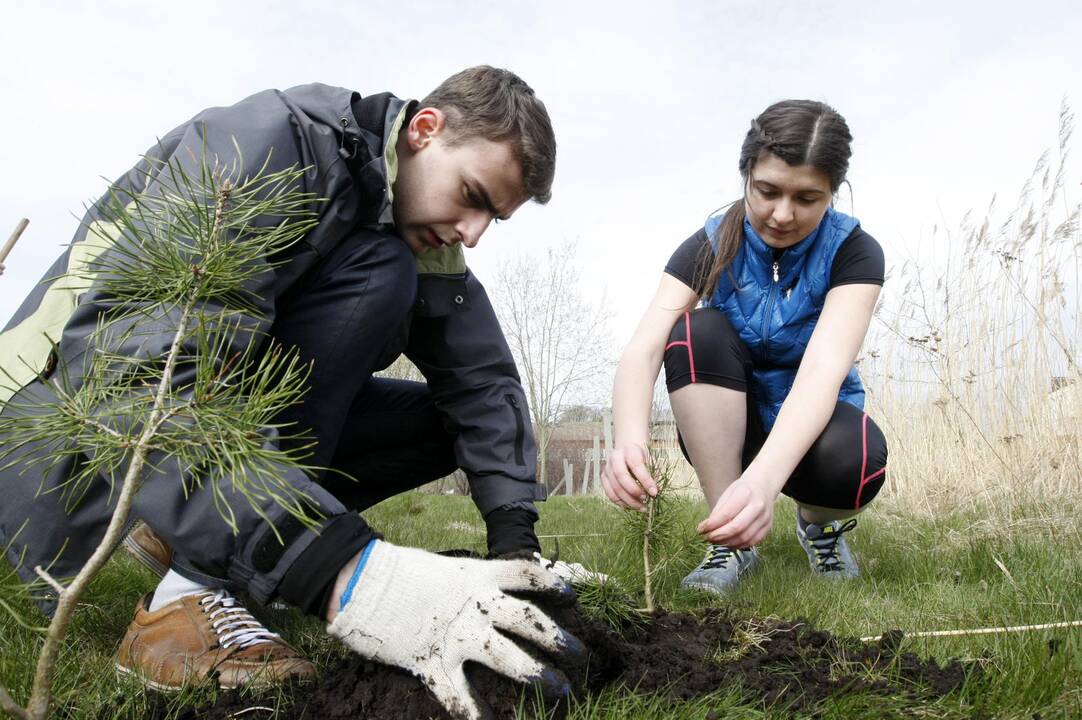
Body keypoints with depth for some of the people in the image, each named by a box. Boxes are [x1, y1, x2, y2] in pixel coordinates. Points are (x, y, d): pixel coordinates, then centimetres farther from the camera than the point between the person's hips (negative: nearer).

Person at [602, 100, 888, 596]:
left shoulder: (854, 252, -17)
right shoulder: (710, 247, -13)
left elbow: (822, 371, -35)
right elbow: (641, 351, -27)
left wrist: (764, 479, -54)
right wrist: (630, 442, -50)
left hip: (813, 424, -1)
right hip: (725, 431, 2)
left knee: (851, 457, -37)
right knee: (699, 332, -29)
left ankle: (822, 523, 1)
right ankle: (732, 542, -20)